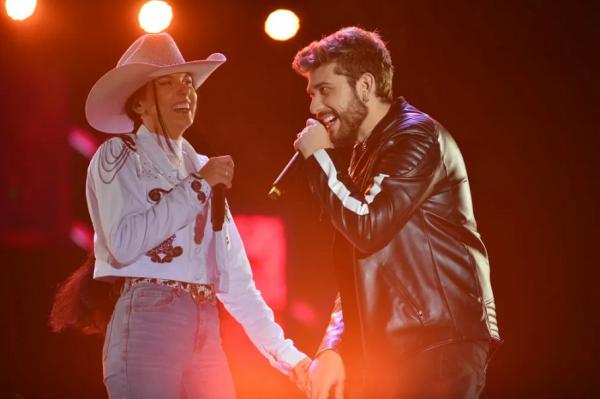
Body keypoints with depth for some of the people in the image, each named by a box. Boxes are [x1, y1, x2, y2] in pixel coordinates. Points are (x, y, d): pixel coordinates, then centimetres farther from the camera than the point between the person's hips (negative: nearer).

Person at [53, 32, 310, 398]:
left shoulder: (200, 166, 20)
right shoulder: (118, 157, 2)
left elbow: (234, 275, 17)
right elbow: (125, 243, -16)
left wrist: (284, 351, 10)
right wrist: (197, 186, -9)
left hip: (206, 330, 6)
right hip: (147, 324, -6)